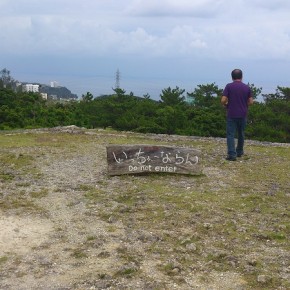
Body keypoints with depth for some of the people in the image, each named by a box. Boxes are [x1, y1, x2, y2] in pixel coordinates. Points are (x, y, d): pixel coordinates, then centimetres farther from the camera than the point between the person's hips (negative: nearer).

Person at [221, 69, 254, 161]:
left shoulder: (229, 86, -7)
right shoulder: (247, 87, 2)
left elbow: (223, 100, -13)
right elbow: (250, 102, 3)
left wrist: (226, 105, 8)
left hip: (231, 114, -3)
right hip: (243, 114, 3)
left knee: (231, 134, -2)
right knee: (241, 134, 19)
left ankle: (232, 154, -11)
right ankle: (239, 152, 31)